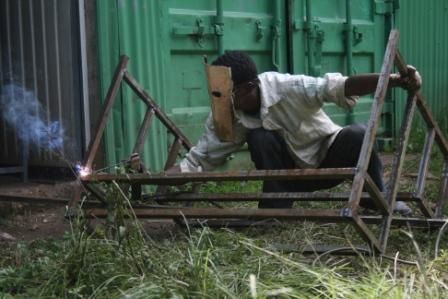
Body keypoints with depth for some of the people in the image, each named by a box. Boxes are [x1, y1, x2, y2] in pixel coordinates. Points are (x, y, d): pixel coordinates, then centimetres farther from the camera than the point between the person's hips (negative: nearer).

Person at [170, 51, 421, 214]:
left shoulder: (287, 87, -30)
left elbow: (338, 87, -41)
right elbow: (199, 159, -15)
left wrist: (395, 80, -53)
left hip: (330, 156, -2)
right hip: (293, 171, 2)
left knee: (358, 134, -34)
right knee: (258, 138, -28)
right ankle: (277, 209, -15)